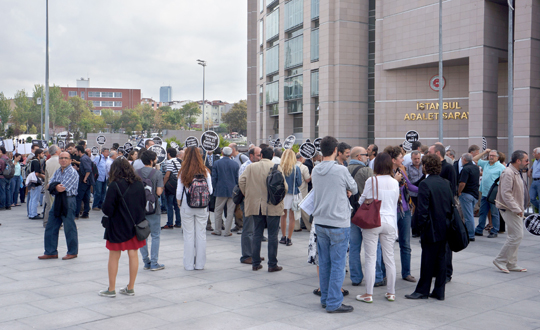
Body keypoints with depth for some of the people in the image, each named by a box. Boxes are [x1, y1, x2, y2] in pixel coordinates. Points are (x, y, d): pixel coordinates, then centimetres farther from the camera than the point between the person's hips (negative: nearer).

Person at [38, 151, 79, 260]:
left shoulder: (72, 172, -10)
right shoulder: (58, 172, 14)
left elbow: (63, 187, -18)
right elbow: (49, 186, 6)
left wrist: (53, 186, -2)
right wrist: (56, 187, -13)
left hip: (68, 201, -8)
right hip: (57, 201, 8)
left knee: (69, 228, -1)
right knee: (51, 227, 10)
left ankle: (72, 252, 13)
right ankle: (51, 252, 19)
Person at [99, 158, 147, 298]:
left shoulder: (115, 185, -17)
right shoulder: (138, 183, -1)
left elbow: (107, 209, -17)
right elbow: (144, 202, 9)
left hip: (118, 226, -5)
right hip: (135, 224, 5)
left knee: (114, 257, 8)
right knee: (133, 255, 10)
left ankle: (111, 289, 15)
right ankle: (130, 288, 19)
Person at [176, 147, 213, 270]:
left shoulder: (183, 172, -7)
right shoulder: (205, 171, -3)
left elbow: (179, 192, -4)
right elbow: (210, 190, -1)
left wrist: (179, 204, 12)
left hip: (187, 207, -1)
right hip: (202, 208, 1)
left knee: (188, 235, 6)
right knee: (201, 234, 8)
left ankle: (189, 264, 11)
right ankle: (200, 263, 14)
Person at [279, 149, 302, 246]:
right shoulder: (296, 168, -10)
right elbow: (299, 183, -7)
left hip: (282, 194, 2)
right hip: (293, 194, -2)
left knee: (283, 216, 14)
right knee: (291, 217, 5)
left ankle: (283, 237, 22)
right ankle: (289, 238, 7)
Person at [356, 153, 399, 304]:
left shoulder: (371, 181, -10)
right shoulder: (395, 182, 3)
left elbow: (362, 201, -3)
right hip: (390, 222, 4)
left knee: (370, 258, 1)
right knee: (389, 258, 11)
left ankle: (368, 294, 5)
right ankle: (391, 292, 19)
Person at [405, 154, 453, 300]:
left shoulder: (425, 184, -15)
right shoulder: (445, 183, 7)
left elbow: (422, 209, -17)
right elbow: (452, 205, 12)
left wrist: (420, 226, -9)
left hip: (431, 229, -7)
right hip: (445, 228, 7)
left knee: (427, 260, 1)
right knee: (441, 258, 10)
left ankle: (422, 291, 11)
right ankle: (439, 292, 16)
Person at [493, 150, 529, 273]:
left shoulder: (516, 173, 16)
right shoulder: (508, 173, -17)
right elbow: (506, 194, -24)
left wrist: (520, 208, 15)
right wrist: (517, 209, -23)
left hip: (516, 210, 10)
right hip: (510, 210, -10)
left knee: (514, 236, 12)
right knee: (517, 236, -11)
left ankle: (511, 264, 18)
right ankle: (500, 260, -3)